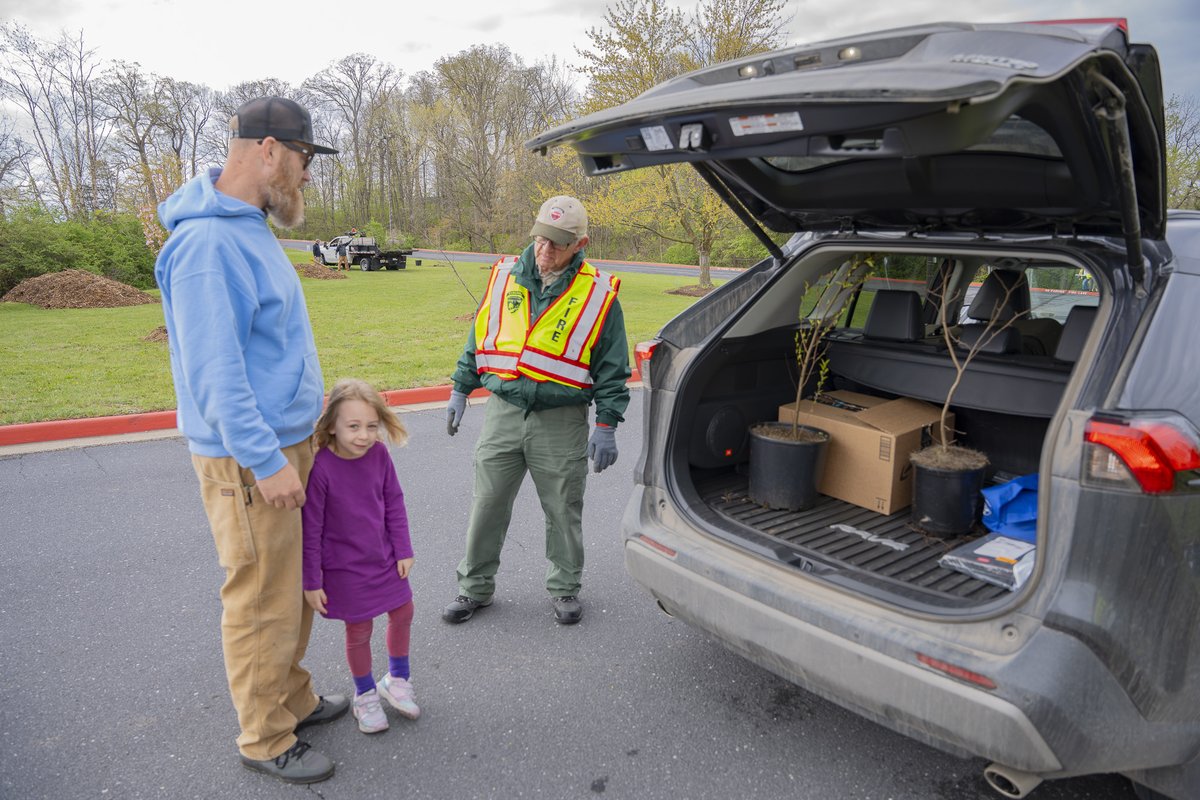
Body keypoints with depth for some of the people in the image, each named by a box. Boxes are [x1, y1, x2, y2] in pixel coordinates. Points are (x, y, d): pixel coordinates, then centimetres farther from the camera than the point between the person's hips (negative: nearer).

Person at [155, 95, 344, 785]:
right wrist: (266, 461, -23)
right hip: (250, 457, -10)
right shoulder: (208, 243, -21)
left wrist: (305, 389, 18)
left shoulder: (249, 229, 11)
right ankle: (266, 740, 22)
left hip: (288, 440, 10)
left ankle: (293, 699, 37)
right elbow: (215, 373, -24)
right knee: (262, 603, 4)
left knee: (295, 586, 20)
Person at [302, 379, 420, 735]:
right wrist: (311, 581, -10)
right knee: (359, 630, 10)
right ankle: (365, 695, 36)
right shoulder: (320, 468, -25)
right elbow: (310, 528, -17)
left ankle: (397, 680, 42)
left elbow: (394, 503, 1)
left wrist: (403, 550, 2)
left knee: (403, 613, 16)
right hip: (345, 569, -5)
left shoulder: (379, 454, -12)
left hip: (384, 559, 5)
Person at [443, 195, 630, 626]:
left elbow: (612, 368, 0)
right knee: (487, 507, 9)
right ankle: (474, 587, 27)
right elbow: (478, 339, 15)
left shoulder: (599, 294, -3)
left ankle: (565, 589, 30)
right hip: (502, 413, 3)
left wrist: (606, 425, -5)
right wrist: (460, 391, 14)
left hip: (562, 422, -2)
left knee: (563, 512, 9)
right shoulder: (505, 276, 5)